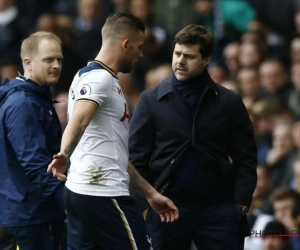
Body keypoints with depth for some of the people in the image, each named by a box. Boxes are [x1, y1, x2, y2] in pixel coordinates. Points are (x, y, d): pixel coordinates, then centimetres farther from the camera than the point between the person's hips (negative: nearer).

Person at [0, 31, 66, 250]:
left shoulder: (39, 98, 15)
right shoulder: (21, 104, -17)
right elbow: (34, 163, -24)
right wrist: (67, 196, -26)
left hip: (43, 210, 10)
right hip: (30, 212, -10)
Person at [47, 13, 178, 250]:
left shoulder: (94, 75, 21)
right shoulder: (99, 78, -10)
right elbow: (79, 120, -31)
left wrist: (150, 192, 27)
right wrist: (64, 154, -47)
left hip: (83, 191, 10)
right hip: (104, 194, -10)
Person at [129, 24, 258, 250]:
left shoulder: (230, 102, 6)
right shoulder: (151, 100, 4)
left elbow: (245, 158, 6)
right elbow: (136, 159, 3)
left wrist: (241, 203, -6)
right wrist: (143, 205, -6)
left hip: (219, 208, 0)